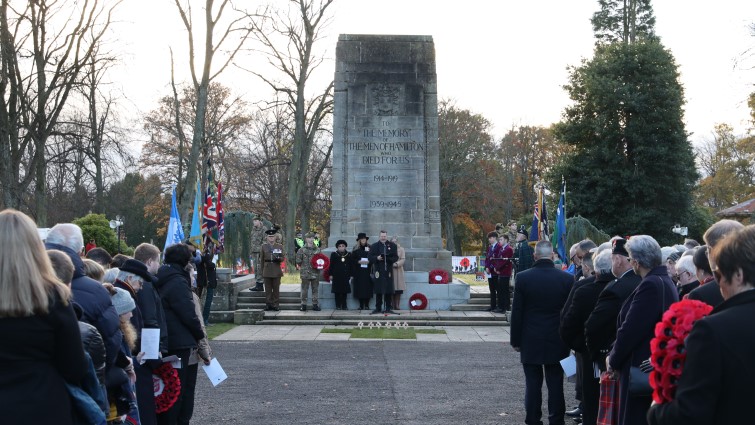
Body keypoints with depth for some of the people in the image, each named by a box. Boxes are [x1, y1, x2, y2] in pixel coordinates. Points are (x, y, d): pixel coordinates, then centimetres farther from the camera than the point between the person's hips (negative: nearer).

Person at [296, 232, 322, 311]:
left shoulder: (317, 249, 10)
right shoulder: (302, 250, 0)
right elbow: (298, 261, 1)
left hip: (315, 273, 3)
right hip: (305, 272, -3)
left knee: (315, 289, 6)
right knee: (304, 289, 1)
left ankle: (315, 305, 12)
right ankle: (303, 305, 7)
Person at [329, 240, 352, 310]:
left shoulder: (348, 255, 8)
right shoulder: (334, 254, 3)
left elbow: (351, 266, 10)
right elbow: (331, 265, 2)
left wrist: (350, 275, 6)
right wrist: (331, 275, -2)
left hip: (345, 276, 2)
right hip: (337, 276, -2)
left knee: (345, 291, 2)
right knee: (337, 292, 1)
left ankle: (344, 305, 9)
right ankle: (338, 305, 6)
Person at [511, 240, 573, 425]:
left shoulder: (523, 278, -9)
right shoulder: (567, 279, -6)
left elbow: (517, 312, -5)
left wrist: (515, 340, 4)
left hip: (530, 341, -1)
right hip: (557, 342, 1)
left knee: (532, 384, 6)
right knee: (555, 384, 7)